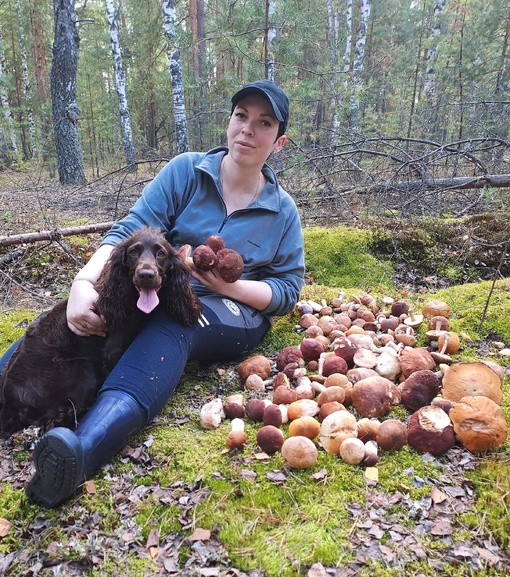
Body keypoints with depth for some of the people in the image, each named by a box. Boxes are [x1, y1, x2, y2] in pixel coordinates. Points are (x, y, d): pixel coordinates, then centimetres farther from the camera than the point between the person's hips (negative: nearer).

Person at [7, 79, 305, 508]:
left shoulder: (283, 211, 4)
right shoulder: (186, 171, 2)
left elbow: (288, 290, 4)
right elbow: (130, 231, -9)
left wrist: (230, 287, -15)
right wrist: (84, 282, -28)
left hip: (235, 315, -3)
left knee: (170, 323, -37)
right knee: (90, 309, -27)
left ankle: (84, 449, -58)